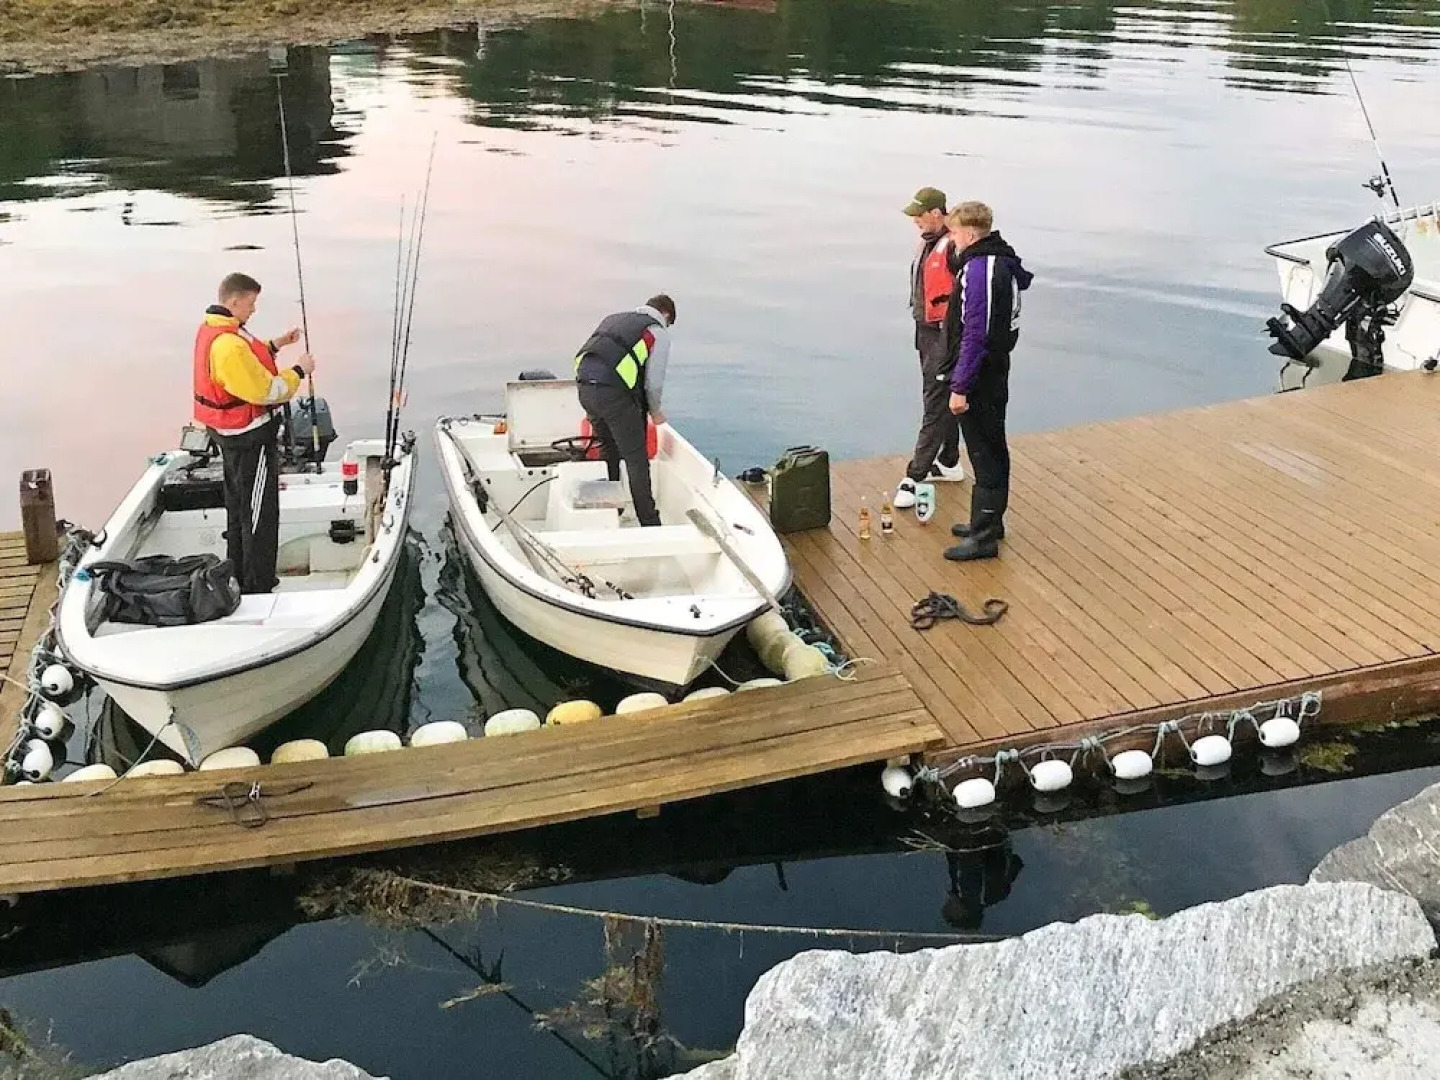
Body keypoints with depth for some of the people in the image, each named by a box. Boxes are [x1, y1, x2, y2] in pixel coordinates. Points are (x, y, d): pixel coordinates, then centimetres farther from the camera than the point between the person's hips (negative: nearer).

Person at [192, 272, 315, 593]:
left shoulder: (210, 330, 5)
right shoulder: (230, 345, -28)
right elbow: (267, 392, -25)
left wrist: (275, 346, 10)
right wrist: (299, 371, -13)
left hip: (227, 433, 11)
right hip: (250, 437, -11)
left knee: (238, 505, 21)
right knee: (260, 513, -1)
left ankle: (237, 575, 33)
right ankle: (258, 587, 5)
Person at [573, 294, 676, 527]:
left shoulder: (614, 318, 26)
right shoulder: (659, 332, 8)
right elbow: (654, 381, 3)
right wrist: (656, 412, 21)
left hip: (584, 386, 6)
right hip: (614, 392, -6)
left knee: (608, 452, 24)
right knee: (636, 460, 3)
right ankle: (649, 523, 5)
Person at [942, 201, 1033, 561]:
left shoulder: (979, 269, -20)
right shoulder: (1002, 263, 11)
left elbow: (975, 334, -24)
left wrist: (960, 386, -22)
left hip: (980, 378, -10)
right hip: (995, 373, 10)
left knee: (985, 454, -5)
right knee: (992, 450, 18)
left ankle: (984, 537, 1)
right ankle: (989, 521, 30)